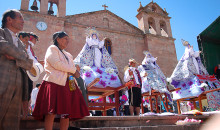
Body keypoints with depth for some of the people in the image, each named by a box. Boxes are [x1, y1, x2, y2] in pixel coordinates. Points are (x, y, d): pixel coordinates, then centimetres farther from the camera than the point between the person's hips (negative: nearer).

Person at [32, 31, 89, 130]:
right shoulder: (52, 49, 5)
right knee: (51, 113, -11)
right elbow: (56, 64, -12)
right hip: (54, 83, -7)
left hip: (67, 85, 7)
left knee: (67, 113, 0)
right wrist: (74, 70, -5)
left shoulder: (68, 55, 26)